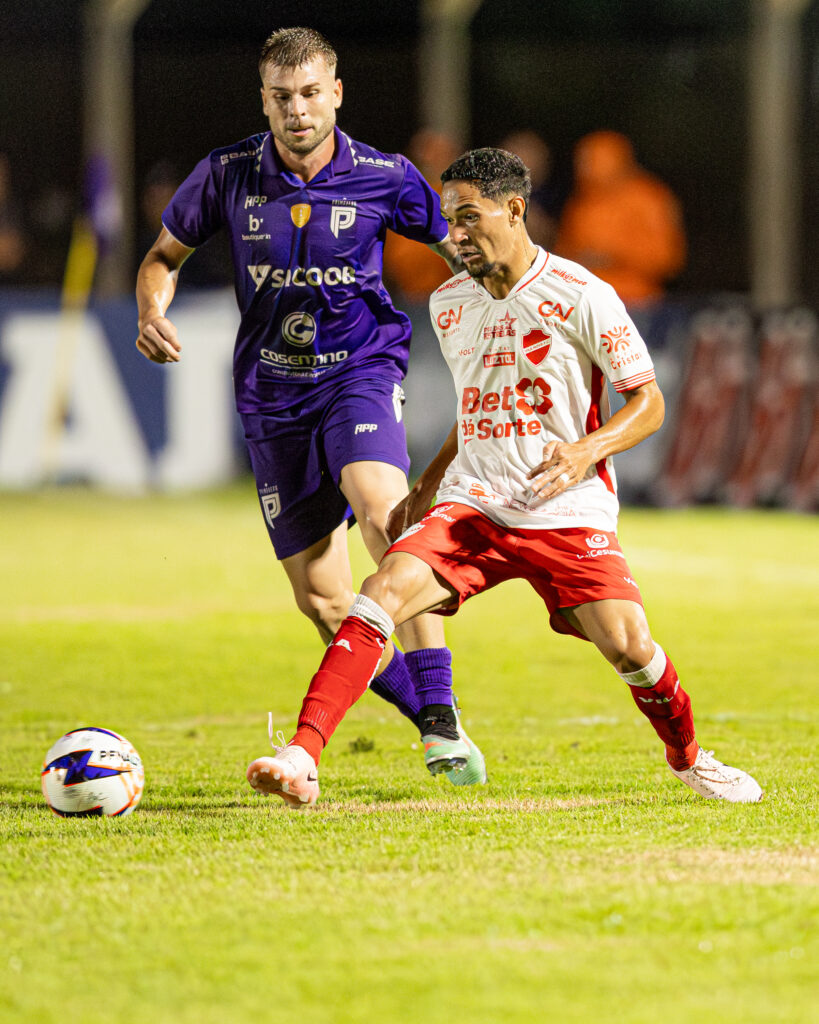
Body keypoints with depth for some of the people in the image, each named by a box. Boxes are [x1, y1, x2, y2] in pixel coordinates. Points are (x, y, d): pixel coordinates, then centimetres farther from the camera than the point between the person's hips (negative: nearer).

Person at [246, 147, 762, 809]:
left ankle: (688, 758, 17)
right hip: (470, 505, 4)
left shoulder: (581, 298, -7)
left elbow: (649, 402, -3)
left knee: (629, 648, -15)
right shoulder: (450, 305, 10)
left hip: (568, 513, -4)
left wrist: (586, 449, -20)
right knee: (383, 591, -21)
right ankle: (303, 759, -29)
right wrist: (424, 491, 22)